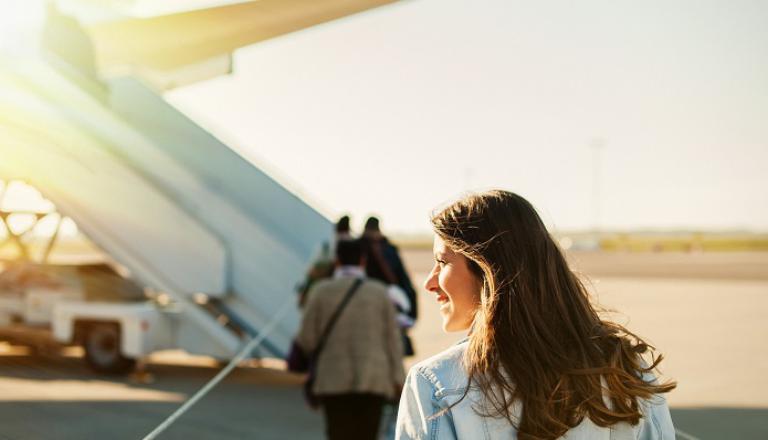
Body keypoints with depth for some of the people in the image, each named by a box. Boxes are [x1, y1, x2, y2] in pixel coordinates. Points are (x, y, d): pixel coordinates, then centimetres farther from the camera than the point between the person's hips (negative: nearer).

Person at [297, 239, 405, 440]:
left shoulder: (320, 290, -1)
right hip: (374, 379, 1)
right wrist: (398, 378, 6)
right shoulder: (379, 292, 3)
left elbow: (307, 339, -1)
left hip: (334, 380, -1)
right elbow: (392, 338, 2)